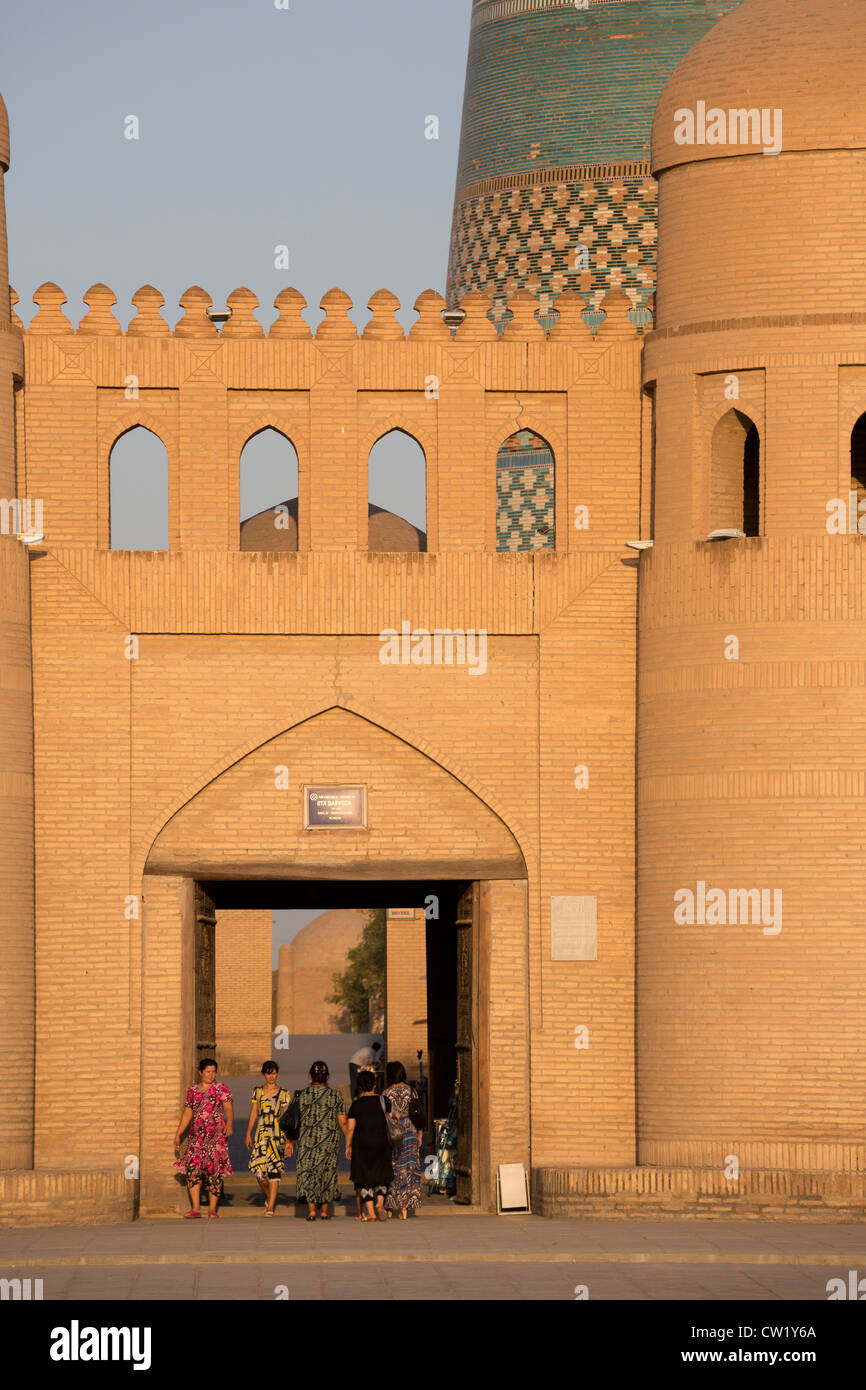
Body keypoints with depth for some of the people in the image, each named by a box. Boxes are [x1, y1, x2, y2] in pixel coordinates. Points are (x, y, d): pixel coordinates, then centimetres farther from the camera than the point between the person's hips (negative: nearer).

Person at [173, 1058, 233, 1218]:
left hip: (216, 1136, -3)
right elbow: (187, 1114, 19)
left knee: (214, 1171, -3)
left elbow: (229, 1109, -8)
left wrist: (229, 1124, -27)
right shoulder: (192, 1091, 14)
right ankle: (195, 1208, -13)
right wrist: (178, 1134, 14)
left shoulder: (221, 1089, 3)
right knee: (192, 1169, -12)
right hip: (196, 1137, 3)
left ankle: (212, 1209, 5)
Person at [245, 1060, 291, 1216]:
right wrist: (248, 1134, 7)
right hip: (261, 1133, 3)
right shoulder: (258, 1092, 11)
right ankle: (269, 1195, 24)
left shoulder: (283, 1094, 4)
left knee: (274, 1168, -11)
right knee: (257, 1168, -5)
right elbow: (253, 1114, 13)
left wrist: (289, 1140, -4)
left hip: (277, 1134, -3)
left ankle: (270, 1207, -12)